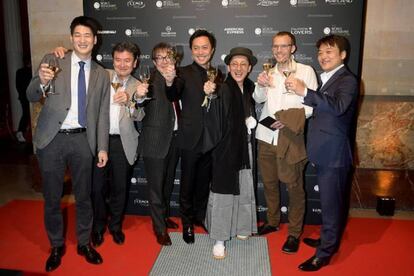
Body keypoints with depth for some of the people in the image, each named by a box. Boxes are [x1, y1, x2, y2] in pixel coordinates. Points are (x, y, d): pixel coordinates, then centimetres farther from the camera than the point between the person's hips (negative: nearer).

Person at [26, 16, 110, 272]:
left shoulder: (102, 74, 7)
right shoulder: (52, 60, 1)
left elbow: (103, 113, 8)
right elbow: (32, 97, -3)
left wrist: (102, 148, 2)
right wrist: (42, 81, -26)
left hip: (82, 139, 2)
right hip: (52, 138, -1)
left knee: (84, 196, 12)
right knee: (52, 197, 10)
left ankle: (84, 243, 31)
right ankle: (56, 246, 30)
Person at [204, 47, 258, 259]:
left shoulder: (250, 88, 4)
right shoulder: (223, 90, -16)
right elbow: (212, 118, -31)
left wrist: (251, 122, 1)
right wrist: (208, 95, -45)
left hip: (245, 147, 7)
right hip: (226, 148, -7)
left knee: (244, 190, 18)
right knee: (223, 193, 0)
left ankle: (239, 228, 37)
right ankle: (219, 240, 12)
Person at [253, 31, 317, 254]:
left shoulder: (306, 71, -3)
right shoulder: (269, 72, 13)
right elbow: (258, 99, 4)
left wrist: (287, 119, -18)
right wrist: (261, 86, -16)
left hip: (290, 138, -5)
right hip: (266, 135, 5)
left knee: (294, 186, 1)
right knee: (269, 182, 16)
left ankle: (294, 233, 16)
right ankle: (272, 221, 35)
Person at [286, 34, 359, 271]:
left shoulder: (348, 80, -13)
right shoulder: (328, 79, 14)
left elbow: (338, 107, -32)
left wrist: (305, 92, -38)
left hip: (334, 154, -9)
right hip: (324, 152, 9)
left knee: (331, 203, 1)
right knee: (330, 201, 20)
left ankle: (325, 252, 13)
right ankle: (329, 239, 36)